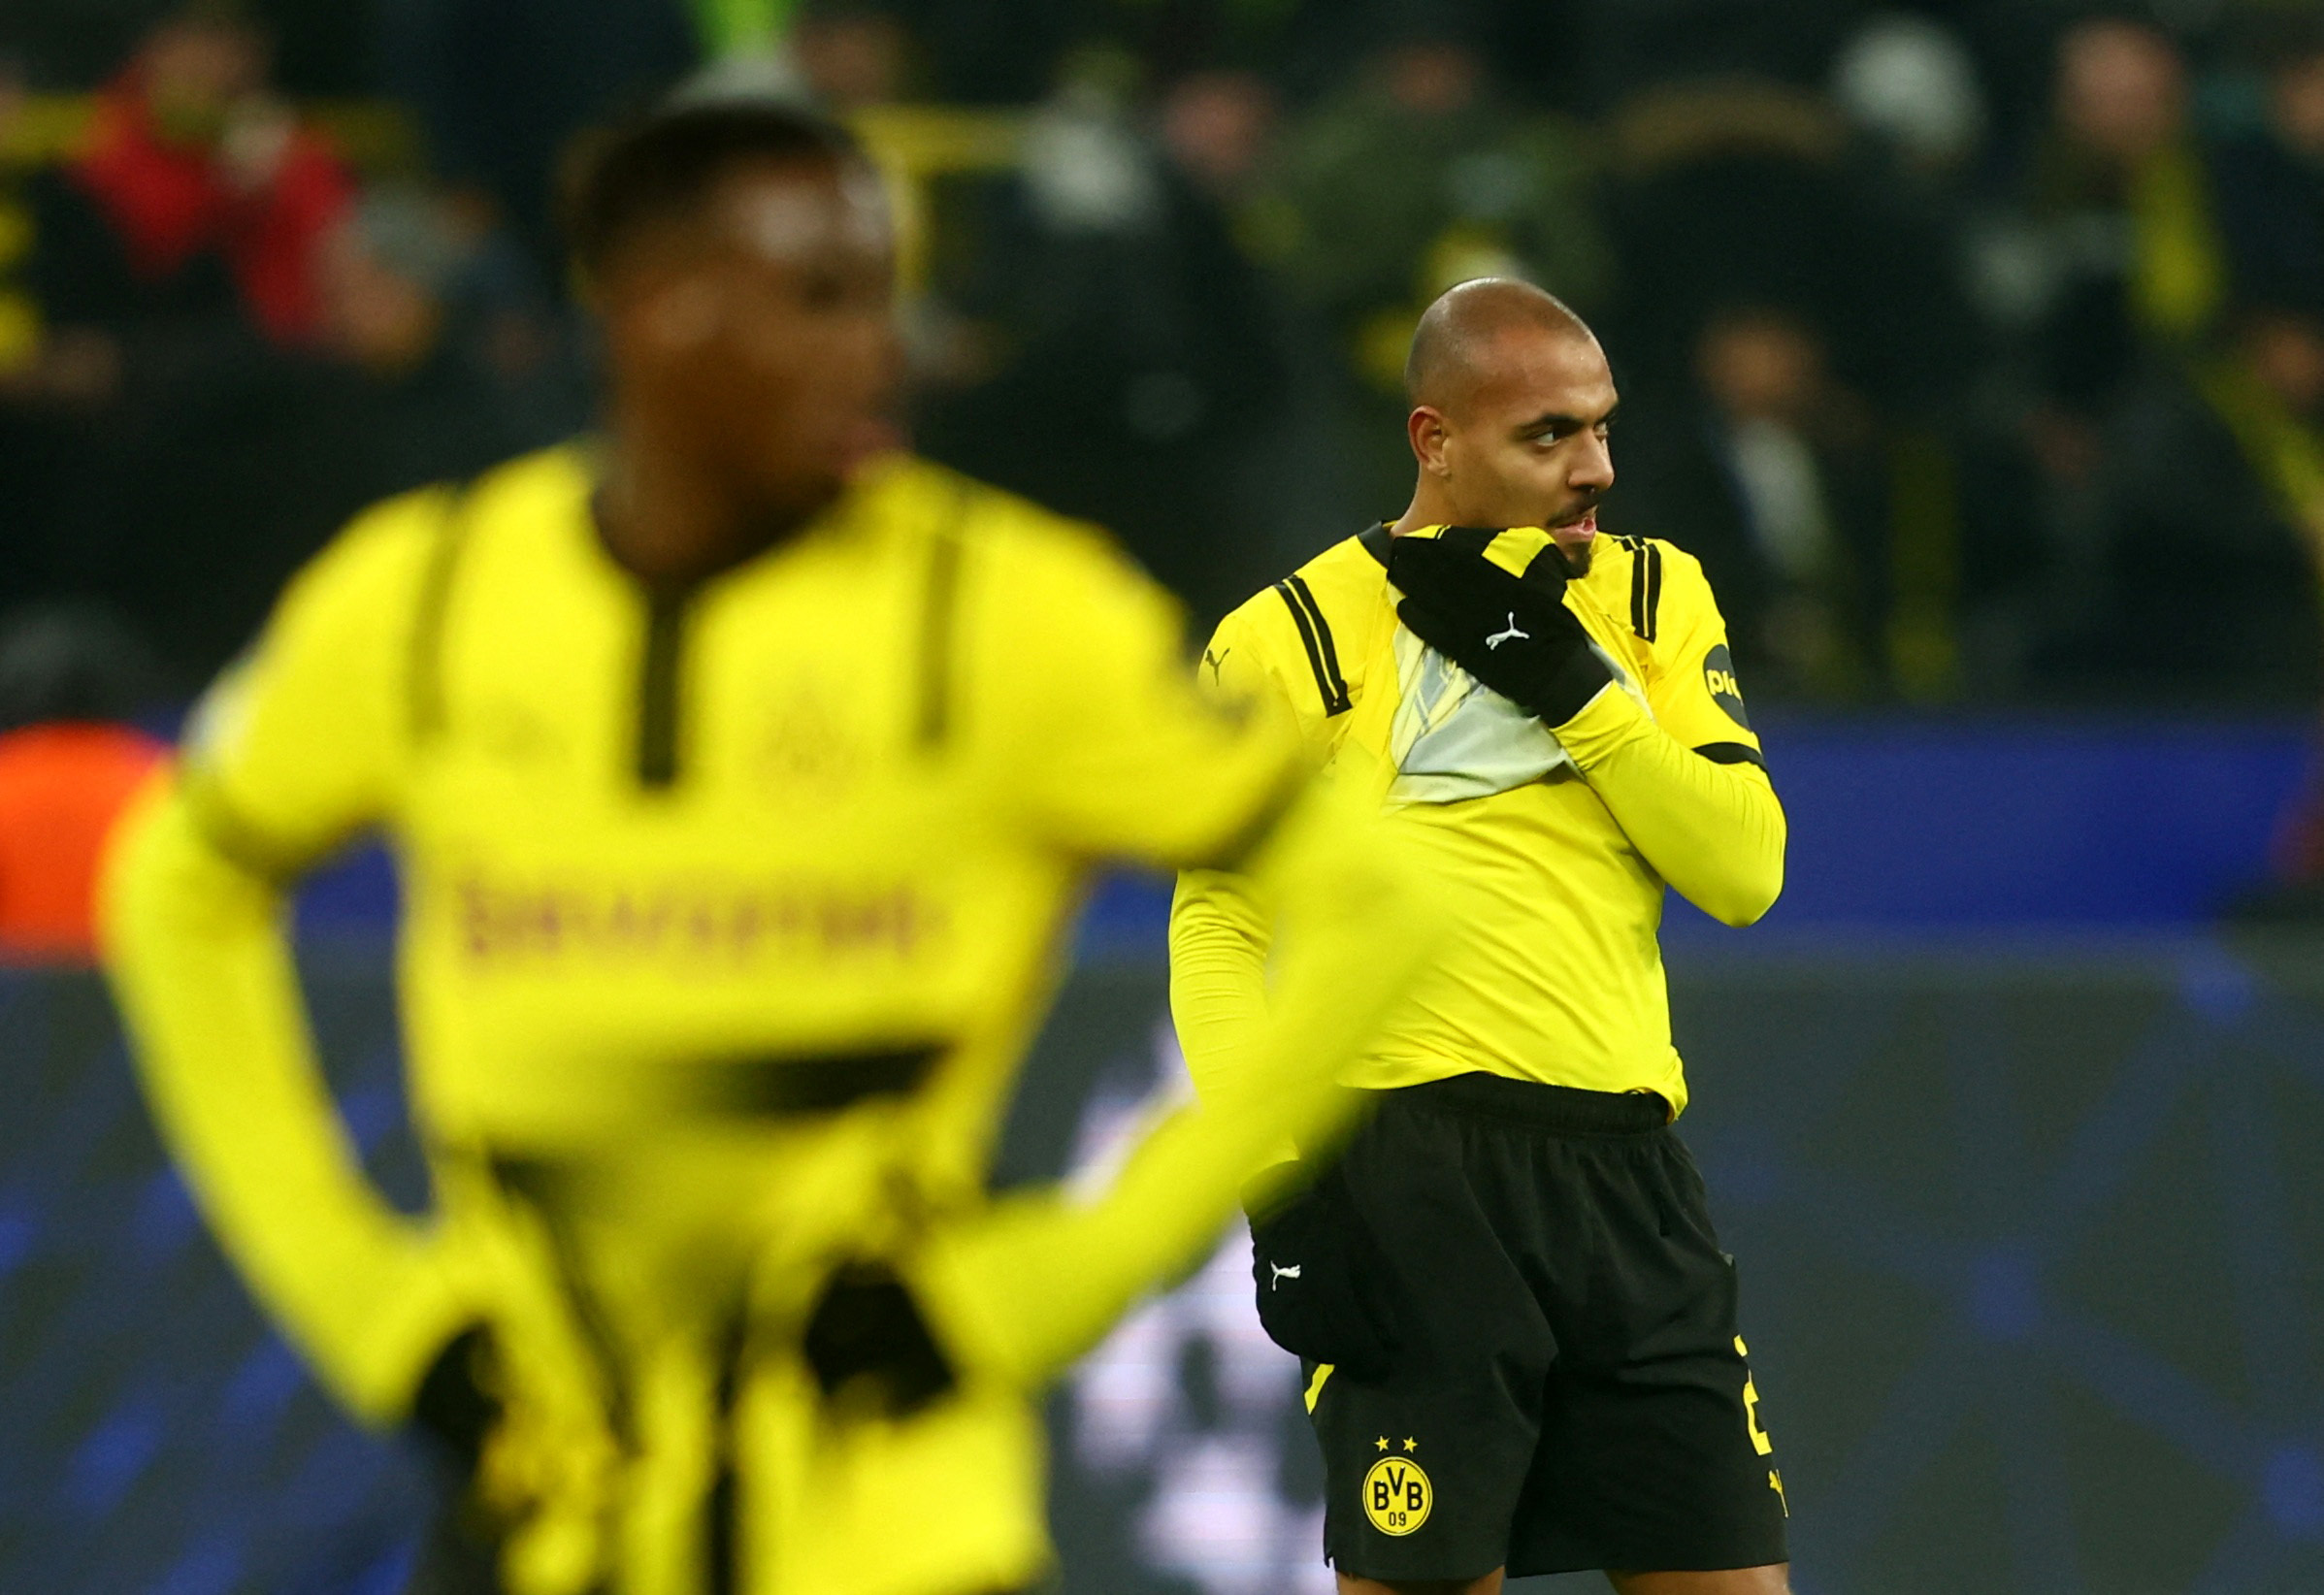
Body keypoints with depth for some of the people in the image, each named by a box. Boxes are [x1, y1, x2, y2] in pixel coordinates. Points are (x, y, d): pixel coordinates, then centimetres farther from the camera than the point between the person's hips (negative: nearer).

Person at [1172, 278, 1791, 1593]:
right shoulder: (1293, 638, 1)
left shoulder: (1658, 598, 13)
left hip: (1625, 1168, 4)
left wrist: (1571, 680, -6)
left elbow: (1746, 869, 3)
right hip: (1416, 1175, -4)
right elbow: (1219, 925, 2)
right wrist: (1278, 1169, -9)